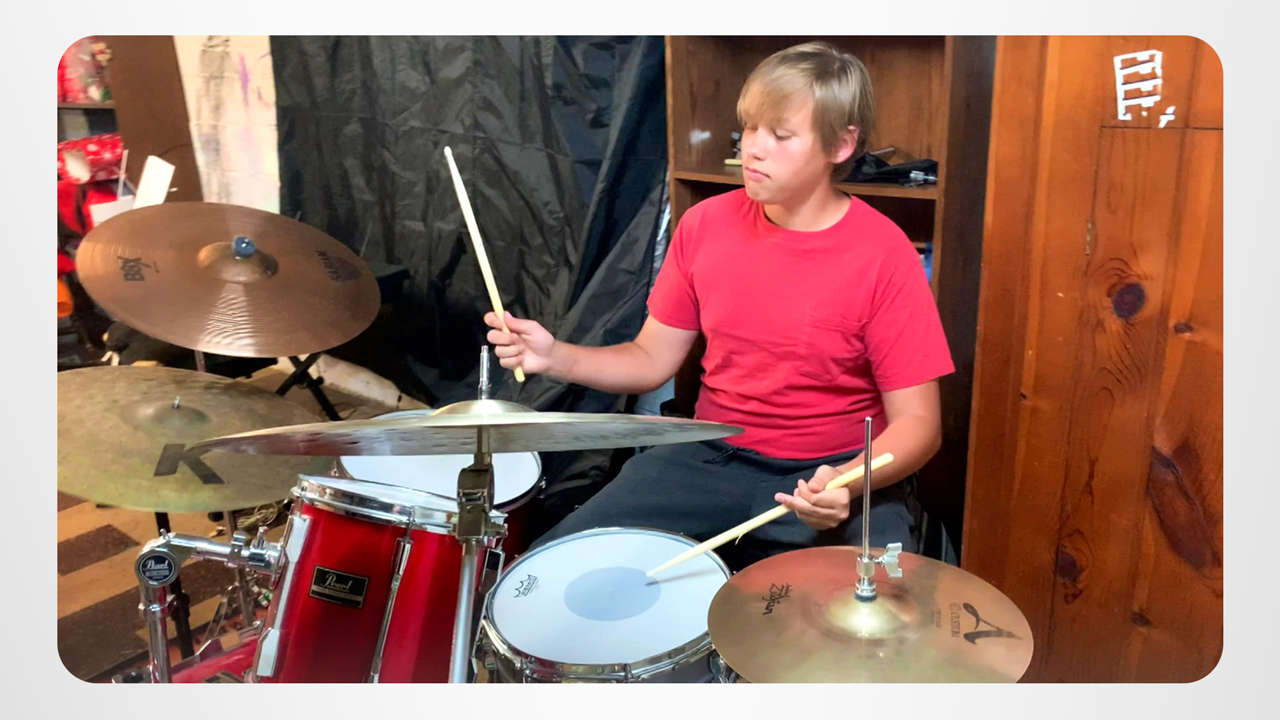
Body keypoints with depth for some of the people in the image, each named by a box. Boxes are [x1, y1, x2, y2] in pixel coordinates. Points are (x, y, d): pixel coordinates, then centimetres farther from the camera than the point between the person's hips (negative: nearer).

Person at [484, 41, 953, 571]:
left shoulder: (882, 256, -14)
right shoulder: (706, 224, -2)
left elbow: (917, 422, -11)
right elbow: (652, 360, 5)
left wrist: (849, 483, -30)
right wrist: (557, 358, -12)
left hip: (834, 475, -3)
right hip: (708, 460, 4)